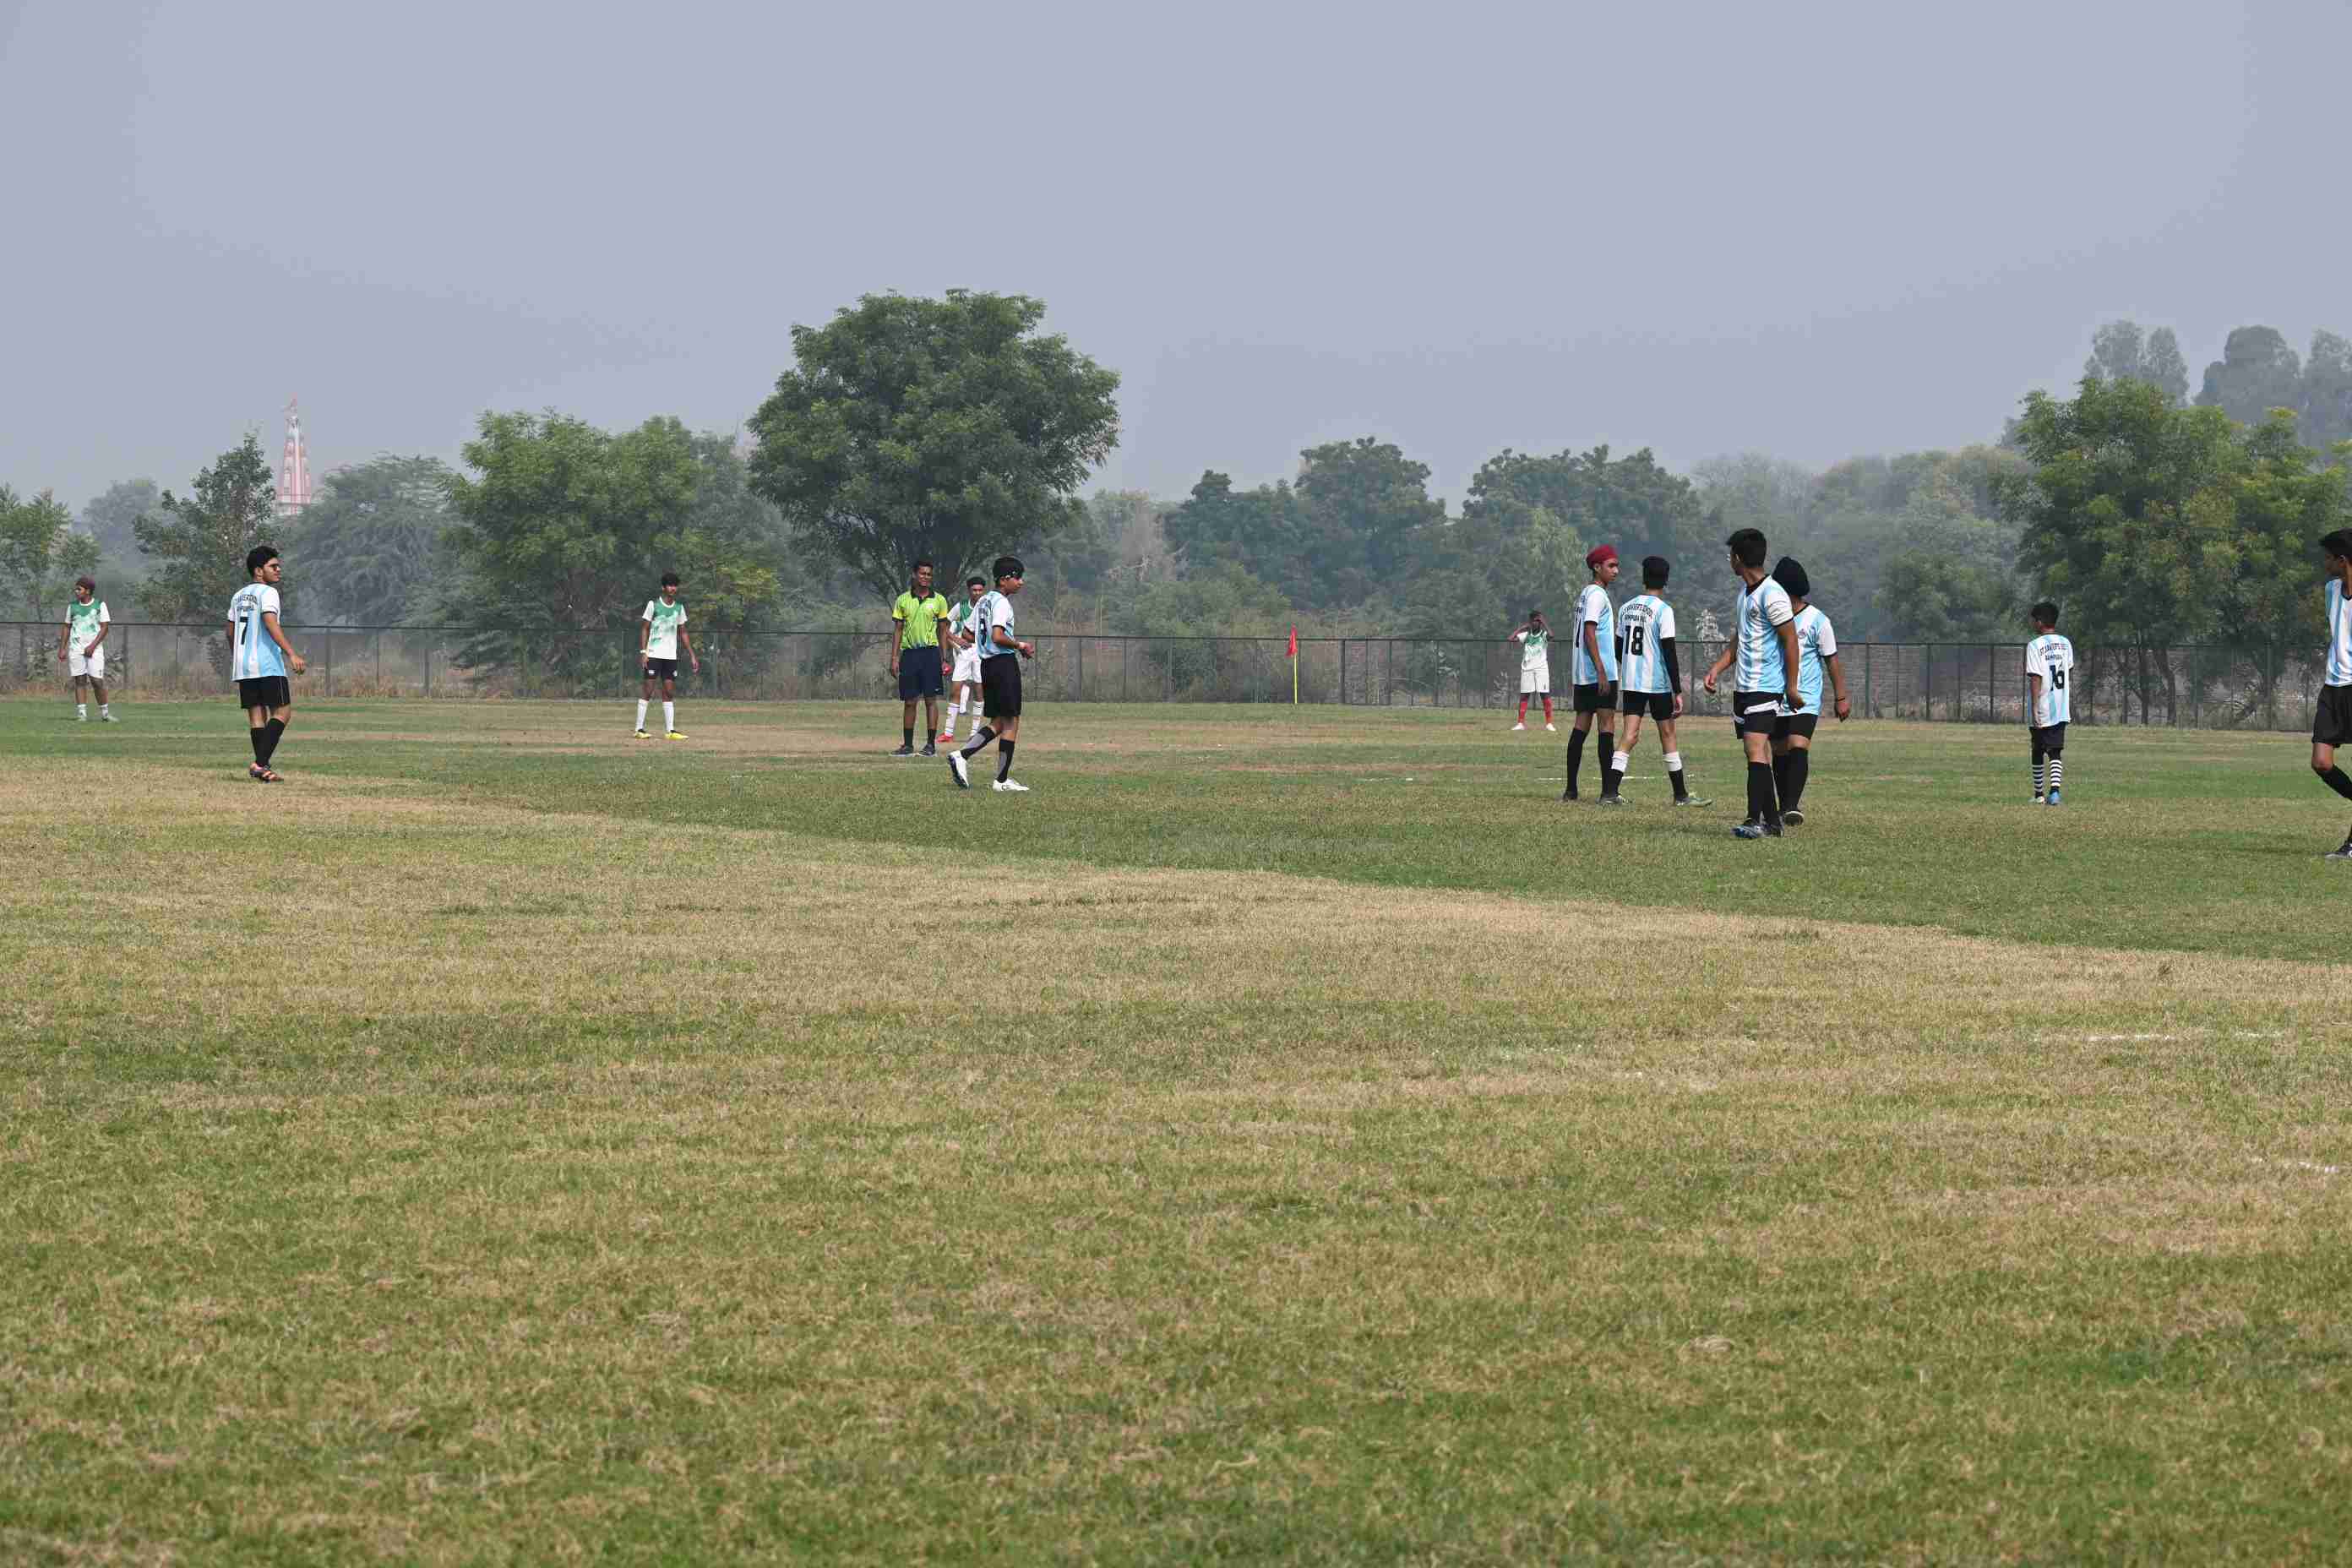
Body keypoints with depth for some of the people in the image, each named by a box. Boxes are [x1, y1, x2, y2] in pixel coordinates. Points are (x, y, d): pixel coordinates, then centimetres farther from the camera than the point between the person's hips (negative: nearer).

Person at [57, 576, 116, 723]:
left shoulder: (100, 605, 1)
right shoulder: (72, 606, 11)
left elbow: (105, 627, -4)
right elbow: (66, 628, 15)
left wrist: (93, 646, -13)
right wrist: (62, 649, 7)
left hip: (94, 649, -3)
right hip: (76, 648, 3)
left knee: (97, 681, -7)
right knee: (79, 681, -1)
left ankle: (105, 713, 5)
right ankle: (82, 714, -1)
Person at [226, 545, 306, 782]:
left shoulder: (238, 596, 17)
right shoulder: (267, 592, -7)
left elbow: (231, 632, 22)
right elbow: (271, 624, -21)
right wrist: (291, 654, -27)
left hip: (243, 665, 8)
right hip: (267, 665, -8)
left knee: (256, 716, 7)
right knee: (282, 711, -3)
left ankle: (261, 768, 1)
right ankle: (260, 763, -15)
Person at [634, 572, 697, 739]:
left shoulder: (679, 607, 11)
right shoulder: (653, 605, -3)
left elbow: (683, 633, 17)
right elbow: (644, 629, -3)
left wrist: (692, 655, 12)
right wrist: (643, 652, -13)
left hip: (671, 656, 5)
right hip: (654, 655, -5)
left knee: (669, 692, 3)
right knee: (648, 689, -7)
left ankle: (670, 730, 3)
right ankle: (639, 729, -5)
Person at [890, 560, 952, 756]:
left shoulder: (939, 600, 5)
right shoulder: (903, 600, 7)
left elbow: (943, 631, 8)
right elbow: (898, 631, 9)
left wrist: (944, 659, 3)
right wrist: (894, 658, 2)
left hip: (930, 652, -1)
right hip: (909, 652, 1)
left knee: (931, 700, -4)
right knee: (909, 701, 5)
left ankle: (931, 744, 0)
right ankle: (907, 744, 11)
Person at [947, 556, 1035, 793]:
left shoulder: (983, 601, 14)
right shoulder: (1001, 603, -13)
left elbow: (969, 635, 19)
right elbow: (998, 637, -24)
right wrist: (1019, 645, -8)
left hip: (986, 665, 9)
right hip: (1004, 663, -9)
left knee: (998, 723, 13)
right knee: (1011, 722, -3)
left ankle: (961, 756, -3)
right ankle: (1003, 780, -4)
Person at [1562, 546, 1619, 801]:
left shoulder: (1585, 594, 18)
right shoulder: (1597, 595, -11)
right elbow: (1589, 634, -19)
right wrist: (1601, 672, -22)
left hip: (1582, 675, 9)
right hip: (1600, 673, -9)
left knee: (1581, 725, 8)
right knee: (1607, 724, -7)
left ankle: (1571, 789, 8)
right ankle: (1608, 790, -10)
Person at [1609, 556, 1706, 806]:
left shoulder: (1627, 607, 8)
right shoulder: (1663, 610, -11)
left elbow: (1619, 648, 15)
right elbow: (1669, 653, -15)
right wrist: (1677, 692, -13)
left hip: (1630, 681, 5)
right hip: (1657, 682, -5)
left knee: (1629, 735, 0)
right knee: (1667, 735, 8)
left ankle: (1611, 791, -14)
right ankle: (1681, 795, 16)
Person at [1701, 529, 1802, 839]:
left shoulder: (1771, 594, -14)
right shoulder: (1745, 591, 15)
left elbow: (1791, 639, -12)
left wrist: (1791, 686, -11)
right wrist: (1716, 670, 12)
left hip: (1766, 686, -10)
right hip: (1743, 686, 10)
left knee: (1755, 748, -18)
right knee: (1756, 753, 9)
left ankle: (1755, 821, -24)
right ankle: (1772, 822, 13)